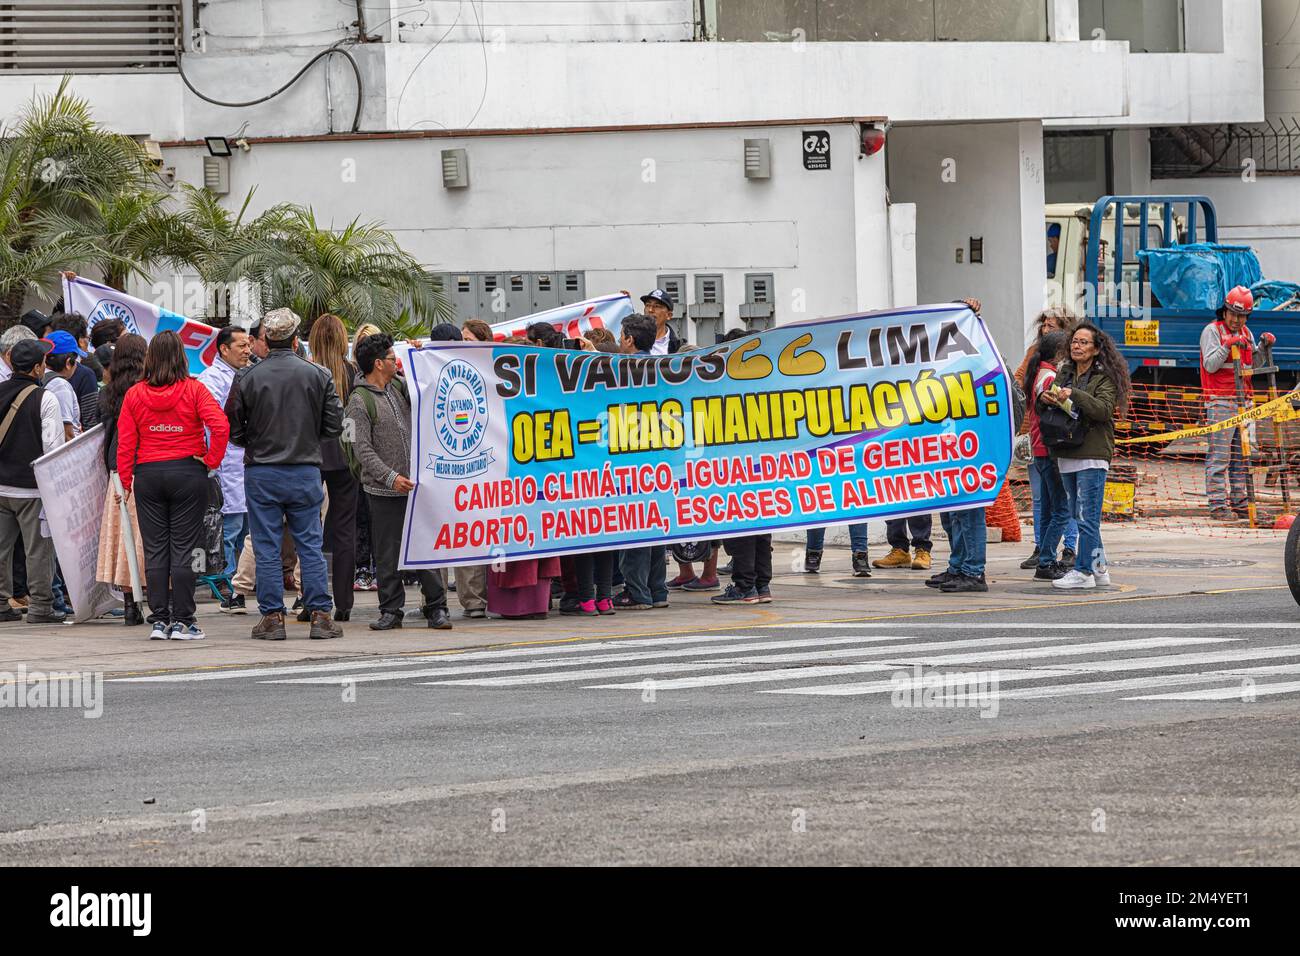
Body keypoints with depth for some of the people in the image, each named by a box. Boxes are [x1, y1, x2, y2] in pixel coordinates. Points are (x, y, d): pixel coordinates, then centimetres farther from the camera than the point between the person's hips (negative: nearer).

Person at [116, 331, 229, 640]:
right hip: (188, 473, -2)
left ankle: (158, 621, 5)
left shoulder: (134, 394, 0)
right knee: (184, 548, 1)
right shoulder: (193, 390, -6)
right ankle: (182, 621, 0)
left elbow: (125, 441, 0)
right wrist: (211, 460, -5)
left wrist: (125, 480, 7)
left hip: (148, 474, 2)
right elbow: (220, 426, -17)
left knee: (155, 550, 6)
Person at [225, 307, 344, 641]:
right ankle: (320, 616, 5)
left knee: (267, 549, 4)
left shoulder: (247, 377, -6)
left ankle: (272, 617, 4)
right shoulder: (318, 376, -2)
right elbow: (334, 425, 1)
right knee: (310, 545, 7)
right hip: (306, 471, 1)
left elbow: (232, 429, -3)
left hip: (261, 473, -1)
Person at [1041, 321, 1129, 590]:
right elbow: (1042, 411, 16)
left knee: (1087, 517, -8)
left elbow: (1104, 409, -18)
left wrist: (1074, 395, -27)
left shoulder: (1105, 377, -4)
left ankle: (1083, 571, -7)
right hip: (1066, 455, 7)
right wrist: (1045, 399, -7)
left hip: (1092, 455, -7)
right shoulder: (1064, 373, 14)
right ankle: (1099, 569, 18)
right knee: (1080, 517, 11)